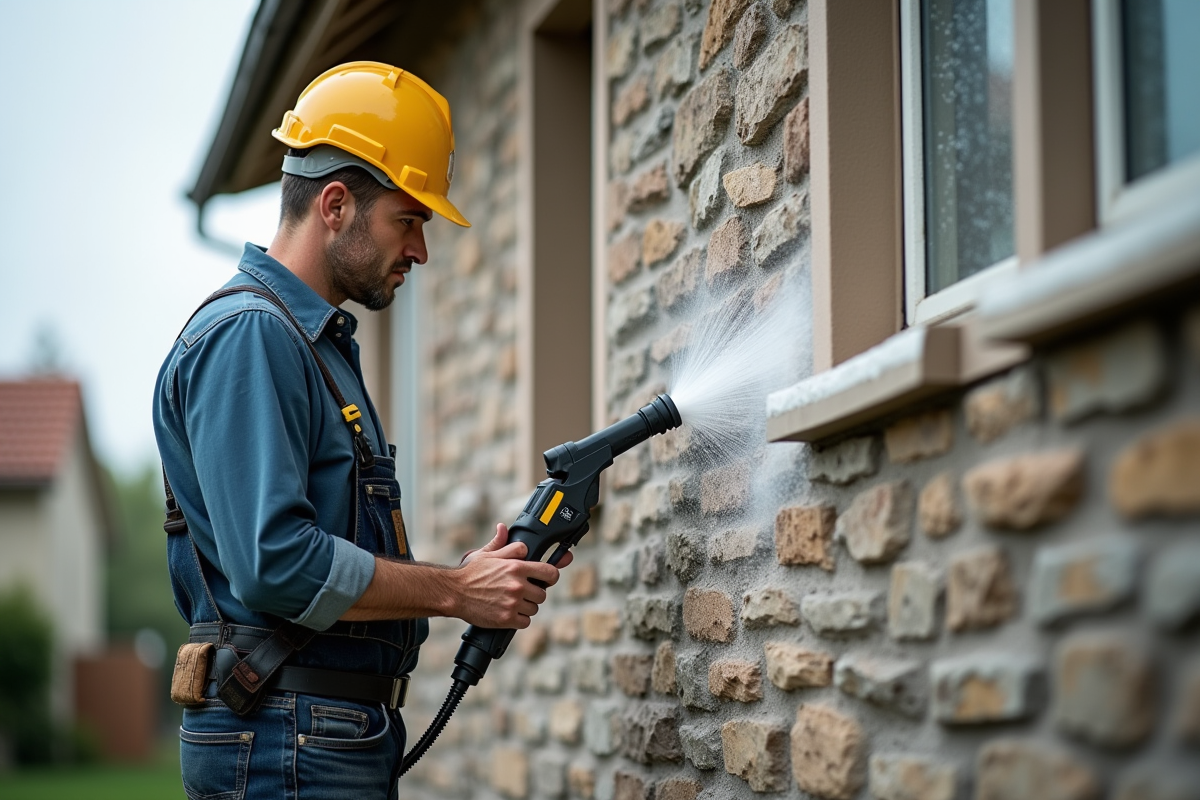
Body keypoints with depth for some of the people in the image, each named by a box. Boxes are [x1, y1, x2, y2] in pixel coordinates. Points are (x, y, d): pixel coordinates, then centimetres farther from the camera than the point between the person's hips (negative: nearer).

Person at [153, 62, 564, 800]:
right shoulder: (248, 335, -14)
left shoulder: (321, 341, 19)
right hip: (288, 740, -10)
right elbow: (275, 563, -24)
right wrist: (455, 592, -14)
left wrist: (475, 576, 6)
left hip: (343, 733, 10)